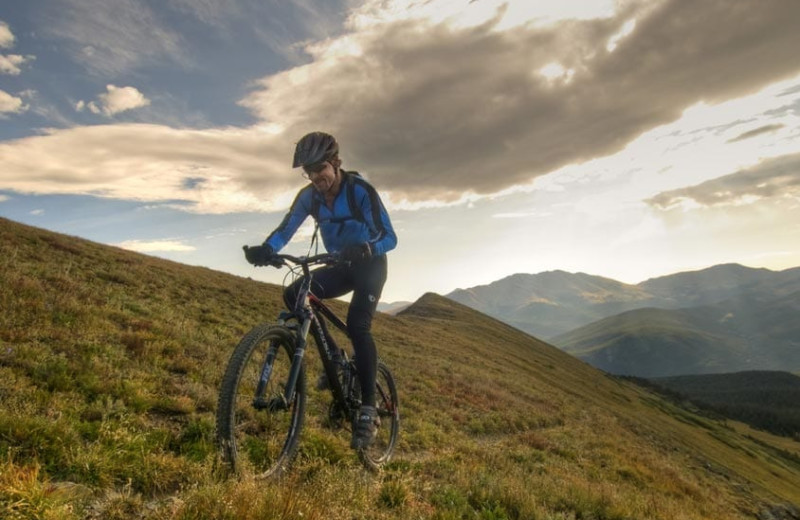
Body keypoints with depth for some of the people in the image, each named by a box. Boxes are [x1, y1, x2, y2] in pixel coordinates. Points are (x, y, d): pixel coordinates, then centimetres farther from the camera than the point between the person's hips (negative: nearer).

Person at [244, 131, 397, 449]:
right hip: (341, 267, 5)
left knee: (357, 324, -25)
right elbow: (286, 228, -19)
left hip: (370, 266, -5)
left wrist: (364, 249, -51)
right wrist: (265, 249, -41)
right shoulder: (309, 196, -8)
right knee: (294, 295, -16)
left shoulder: (360, 190, -23)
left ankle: (368, 411, -16)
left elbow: (389, 237, -30)